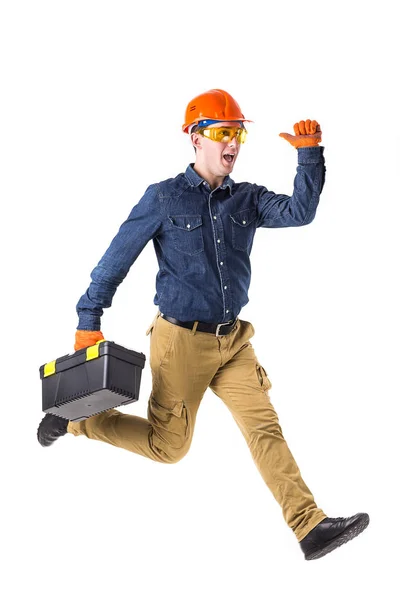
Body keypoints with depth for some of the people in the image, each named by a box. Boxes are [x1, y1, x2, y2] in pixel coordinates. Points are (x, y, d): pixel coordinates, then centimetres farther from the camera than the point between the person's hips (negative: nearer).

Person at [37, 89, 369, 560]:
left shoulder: (248, 199, 6)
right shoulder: (164, 198, -7)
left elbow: (299, 212, -12)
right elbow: (116, 259, -5)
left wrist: (309, 153, -21)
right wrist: (88, 321, -6)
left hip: (233, 340, 4)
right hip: (181, 341, -4)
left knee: (265, 427, -4)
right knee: (169, 446, 5)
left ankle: (310, 527, -5)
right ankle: (76, 418, 25)